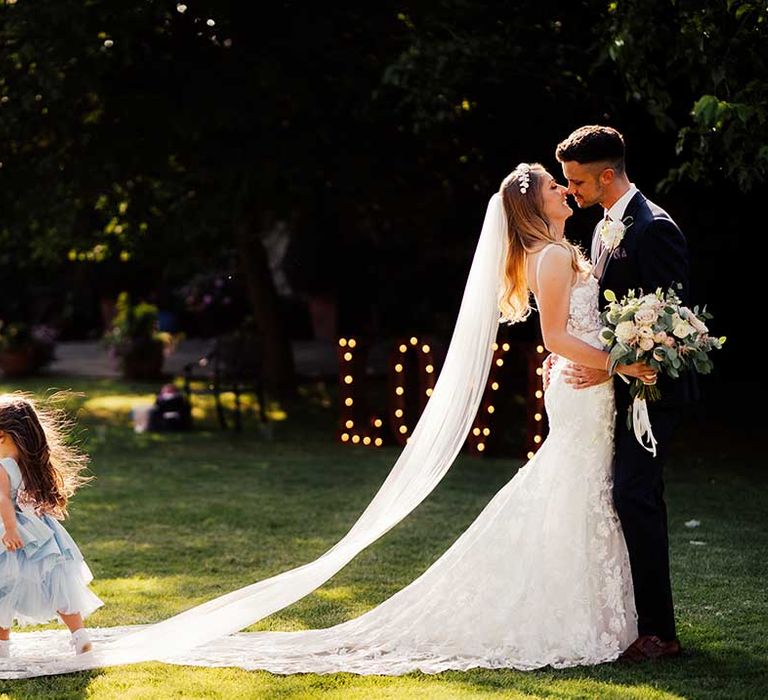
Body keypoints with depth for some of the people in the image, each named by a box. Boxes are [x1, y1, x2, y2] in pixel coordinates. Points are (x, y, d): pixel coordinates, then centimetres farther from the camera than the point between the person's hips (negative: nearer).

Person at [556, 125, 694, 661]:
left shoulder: (655, 228, -16)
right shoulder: (605, 228, 15)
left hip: (651, 387, -10)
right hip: (623, 383, 10)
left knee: (634, 497, -12)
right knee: (637, 500, 12)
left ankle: (658, 632, -6)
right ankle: (646, 621, 20)